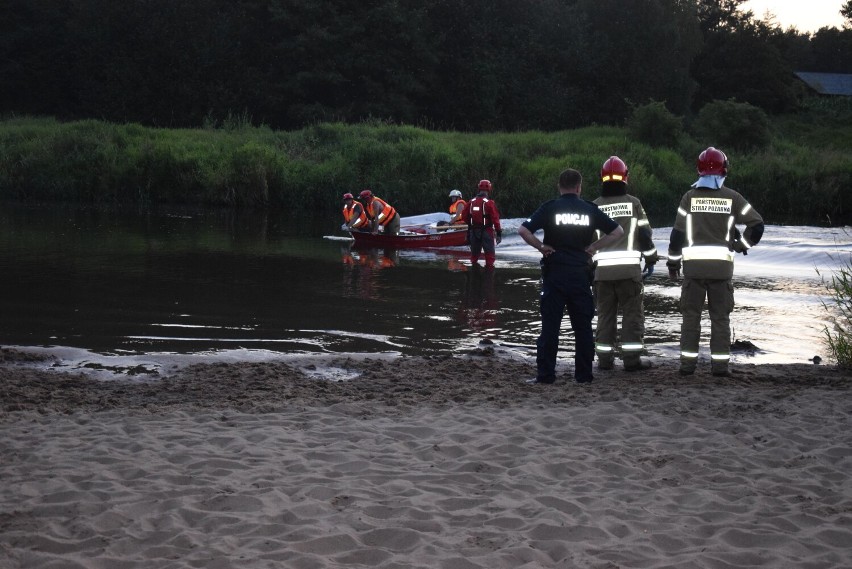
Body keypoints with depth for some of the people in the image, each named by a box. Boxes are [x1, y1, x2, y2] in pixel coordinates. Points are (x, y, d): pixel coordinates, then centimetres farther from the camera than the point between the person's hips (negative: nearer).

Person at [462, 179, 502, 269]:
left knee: (475, 251, 17)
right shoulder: (489, 203, -13)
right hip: (487, 231, -5)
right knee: (489, 251, 0)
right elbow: (495, 218, -15)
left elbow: (464, 216, 8)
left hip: (474, 231, 5)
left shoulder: (471, 202, 3)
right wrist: (499, 232, -10)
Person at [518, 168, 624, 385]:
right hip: (581, 272, 2)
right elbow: (618, 231, 7)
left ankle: (545, 374, 1)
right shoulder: (590, 209, 4)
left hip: (554, 271, -1)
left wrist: (541, 247, -2)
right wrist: (594, 247, 6)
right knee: (583, 326, 8)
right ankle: (584, 375, 10)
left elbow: (523, 230, -13)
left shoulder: (549, 208, -2)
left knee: (550, 325, 1)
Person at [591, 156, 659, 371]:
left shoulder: (594, 206, 7)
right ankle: (632, 358, 0)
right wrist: (651, 258, 12)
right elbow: (645, 234, 0)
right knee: (632, 313, 3)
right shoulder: (633, 203, 1)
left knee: (605, 314, 10)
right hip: (629, 267, -2)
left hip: (602, 268, 2)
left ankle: (605, 358, 10)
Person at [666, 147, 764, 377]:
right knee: (720, 317, 7)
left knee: (691, 315, 7)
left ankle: (688, 363, 5)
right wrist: (743, 244, 16)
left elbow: (678, 232, 0)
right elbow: (757, 224, 3)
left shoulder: (689, 197, 0)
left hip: (693, 263, 0)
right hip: (722, 265, 0)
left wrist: (673, 261, 8)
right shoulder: (732, 198, 1)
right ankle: (720, 364, 5)